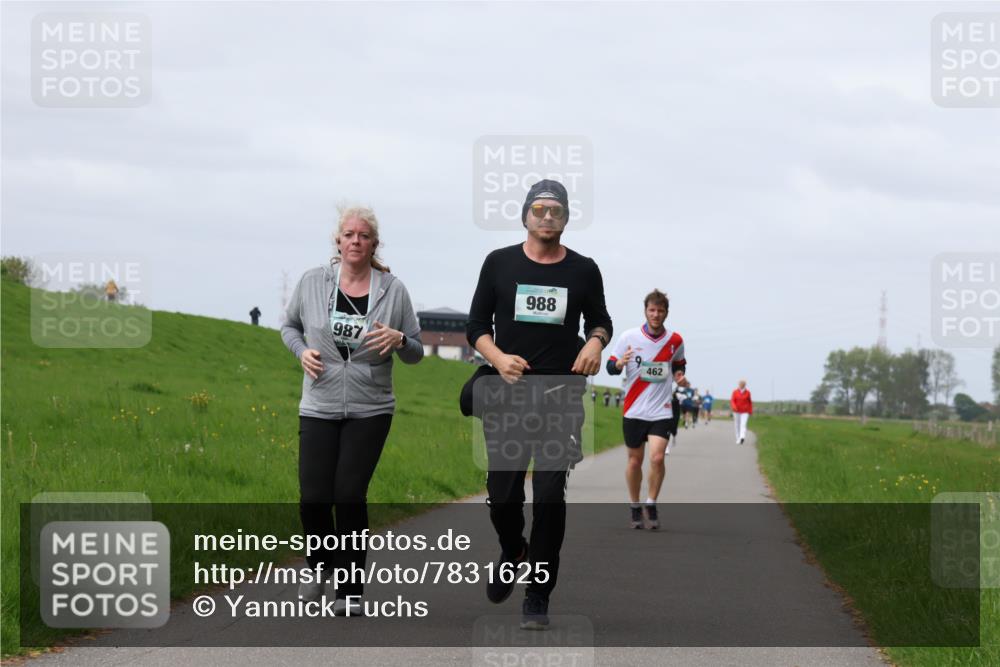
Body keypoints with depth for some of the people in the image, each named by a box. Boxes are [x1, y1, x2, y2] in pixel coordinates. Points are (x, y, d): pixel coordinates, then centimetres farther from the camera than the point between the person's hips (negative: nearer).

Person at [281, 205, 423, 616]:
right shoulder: (313, 282, 1)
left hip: (370, 412, -1)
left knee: (350, 494, -9)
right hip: (319, 408, 1)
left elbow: (415, 353, 6)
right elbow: (289, 326, 17)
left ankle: (350, 591, 3)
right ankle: (319, 563, 27)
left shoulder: (393, 290, -1)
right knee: (313, 497, -4)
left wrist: (399, 339, -17)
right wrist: (302, 351, -3)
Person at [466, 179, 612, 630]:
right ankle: (512, 554, 34)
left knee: (549, 496, -8)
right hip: (508, 391, 1)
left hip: (561, 394, -1)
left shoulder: (583, 270, 6)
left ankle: (537, 597, 1)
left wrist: (596, 341, -5)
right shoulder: (500, 263, 5)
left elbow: (600, 319, 18)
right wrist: (499, 358, -12)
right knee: (502, 494, 0)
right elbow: (476, 326, 7)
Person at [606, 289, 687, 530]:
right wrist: (620, 364, -23)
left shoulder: (675, 341, 2)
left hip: (661, 411, 0)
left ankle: (652, 505, 2)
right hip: (634, 410, 0)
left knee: (657, 458, -16)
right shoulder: (629, 337, -3)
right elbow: (610, 367, -1)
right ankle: (635, 507, 22)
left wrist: (679, 376, -2)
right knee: (635, 460, 5)